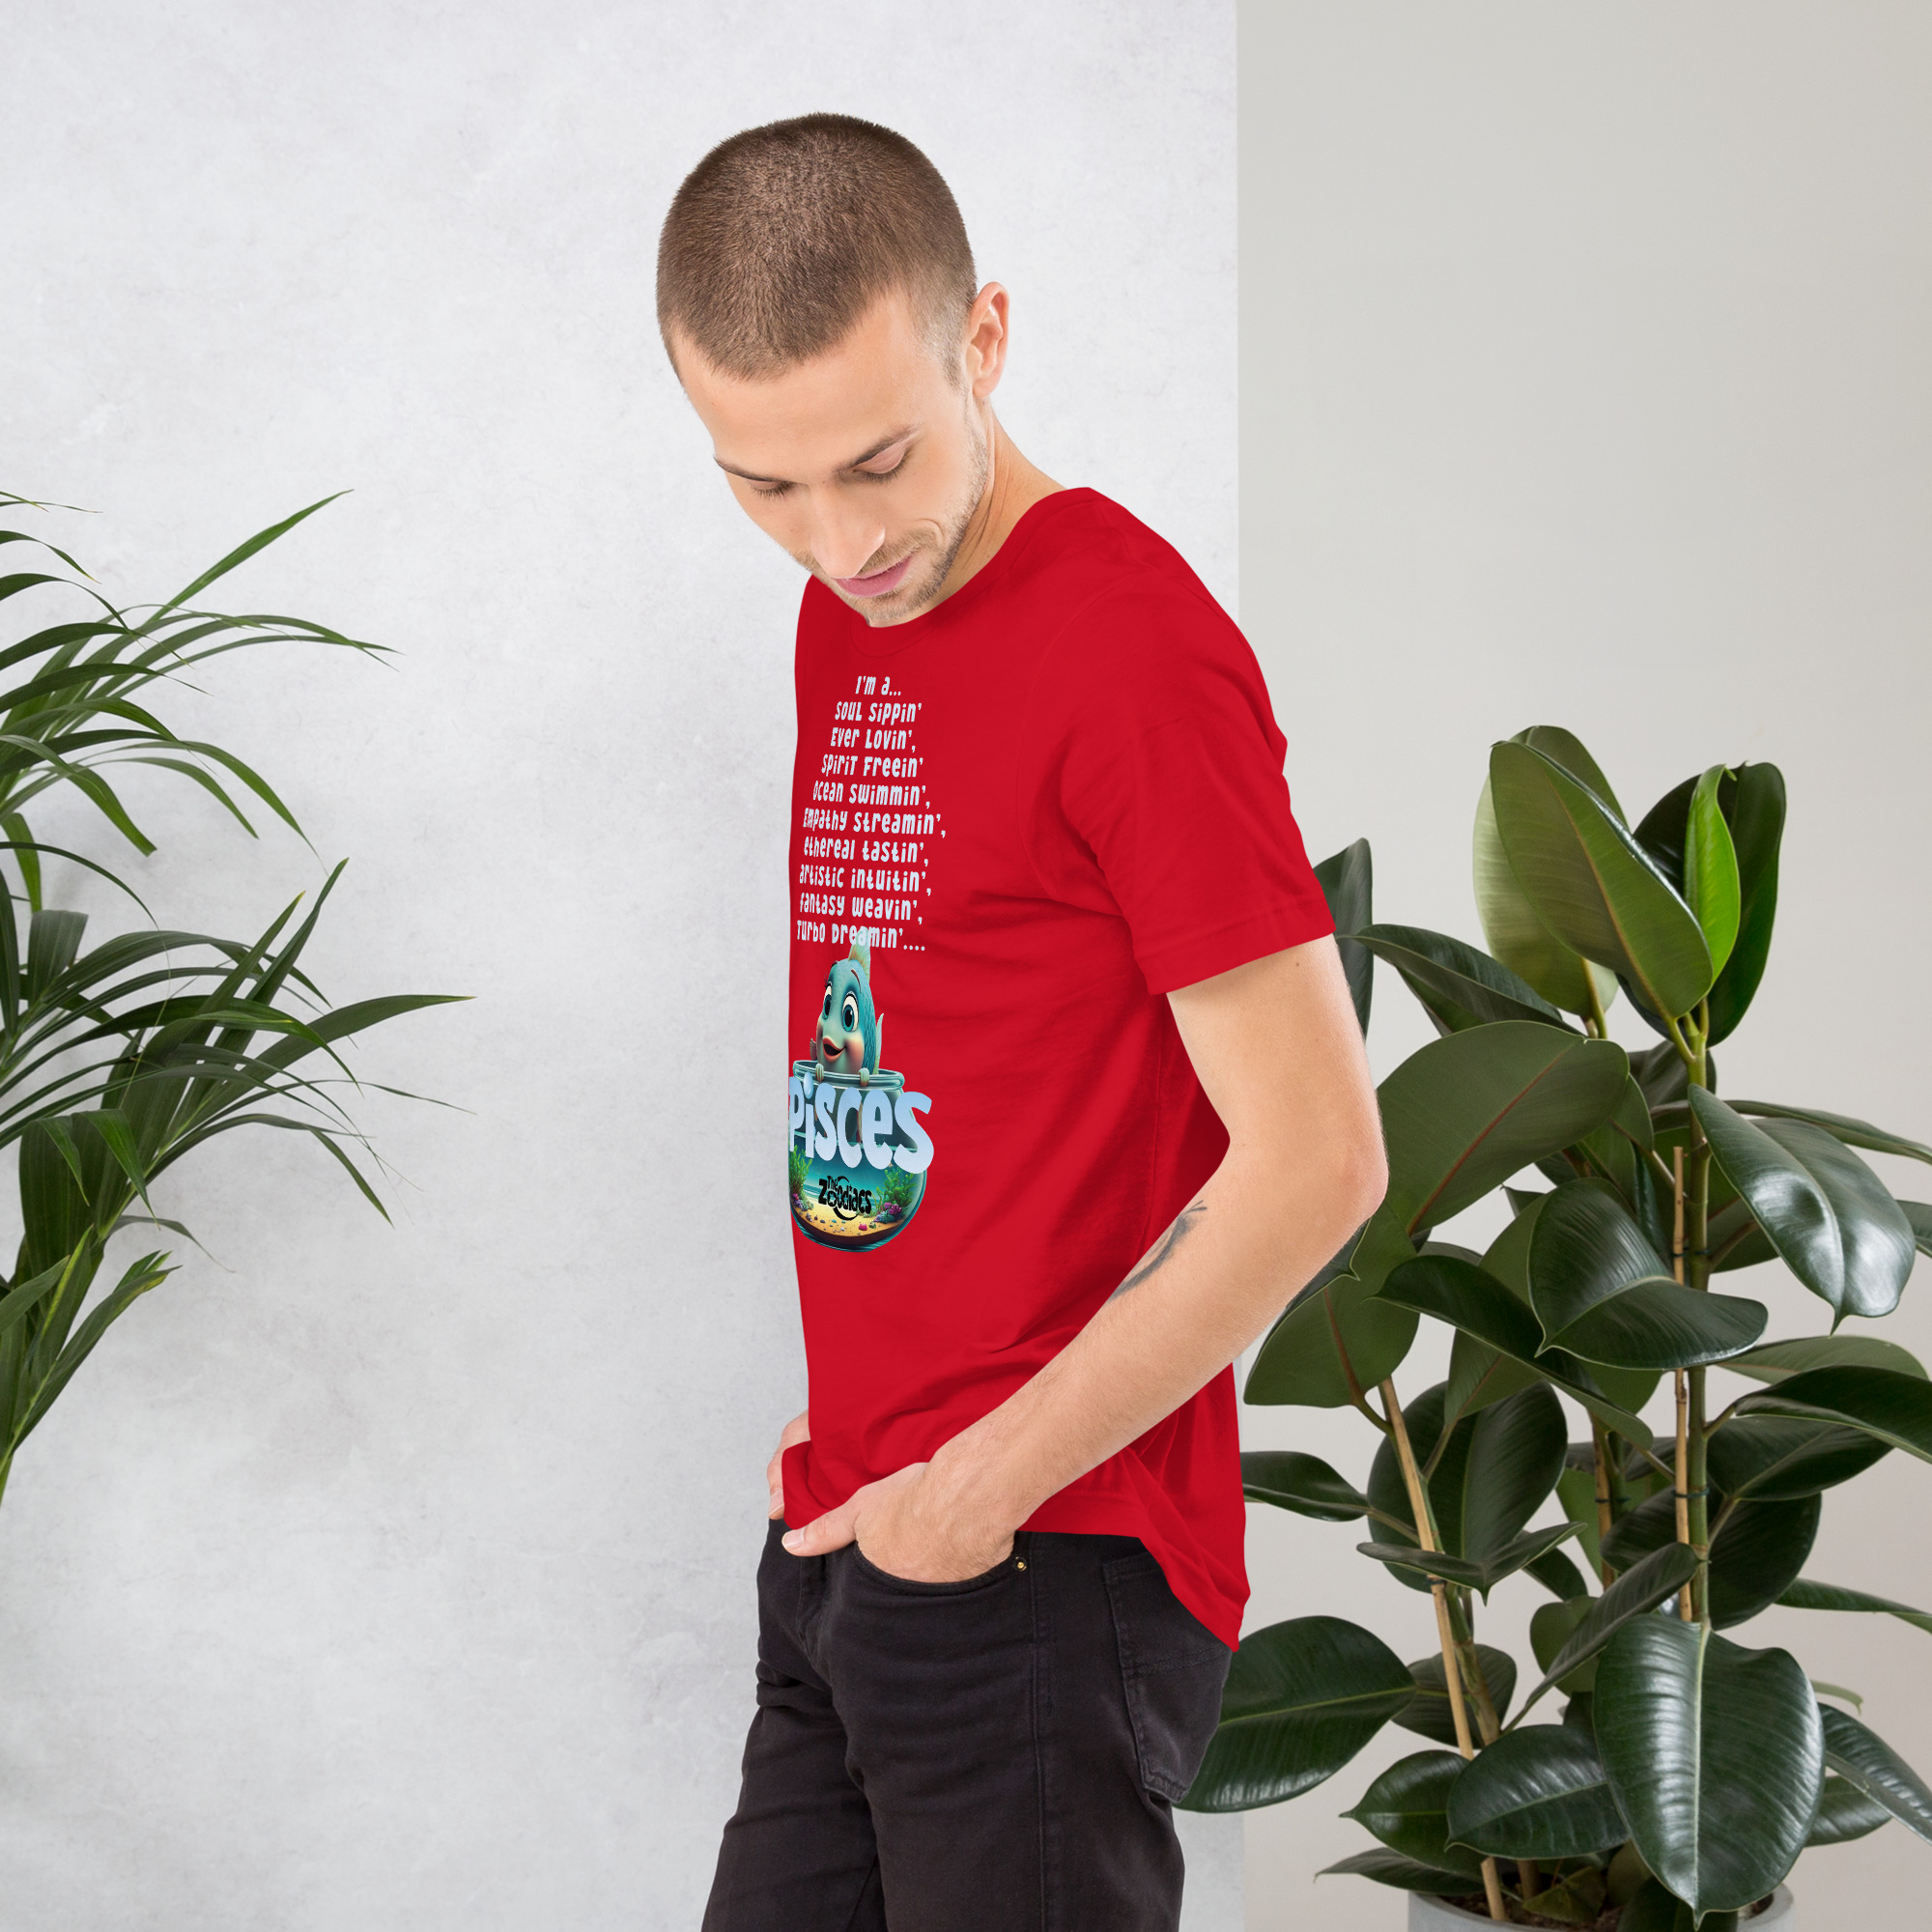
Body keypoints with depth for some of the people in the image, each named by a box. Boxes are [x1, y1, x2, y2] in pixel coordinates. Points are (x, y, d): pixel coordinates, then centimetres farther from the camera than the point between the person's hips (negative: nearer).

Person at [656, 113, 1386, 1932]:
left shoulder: (1132, 642, -15)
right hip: (834, 1542, 8)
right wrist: (833, 1409, 9)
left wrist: (988, 1483, -13)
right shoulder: (836, 623, 11)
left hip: (1043, 1573, -8)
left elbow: (1315, 1161, -17)